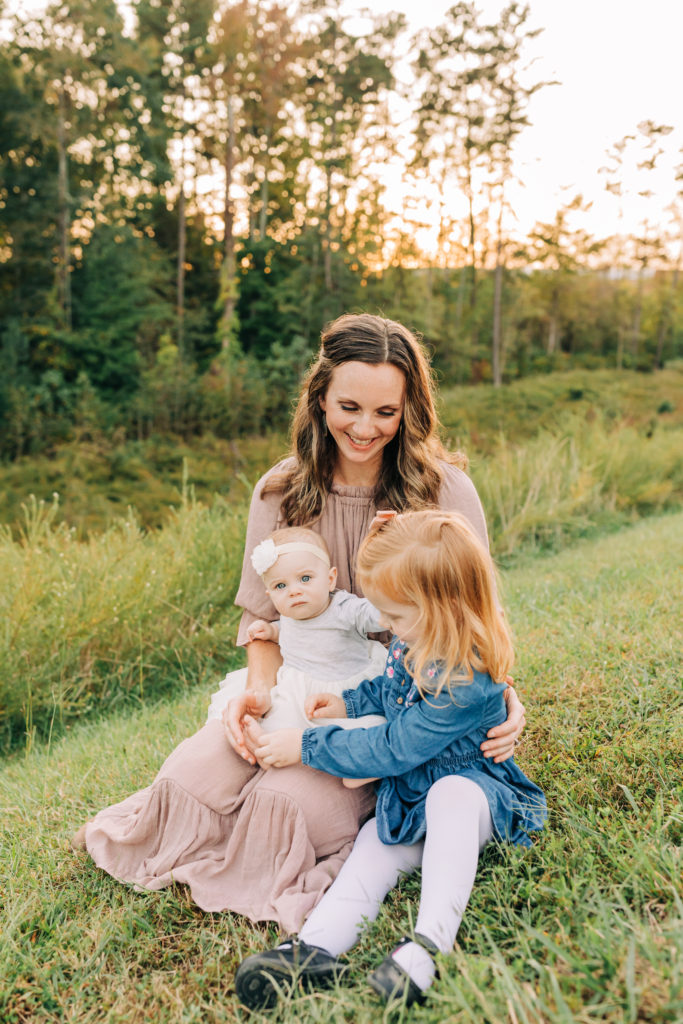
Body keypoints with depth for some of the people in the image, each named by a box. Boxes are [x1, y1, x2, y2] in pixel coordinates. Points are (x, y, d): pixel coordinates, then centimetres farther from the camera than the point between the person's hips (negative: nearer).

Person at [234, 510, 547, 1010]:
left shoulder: (466, 681, -30)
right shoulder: (414, 643, -3)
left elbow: (390, 750, -26)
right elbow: (390, 689, 23)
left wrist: (305, 746, -21)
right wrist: (350, 701, 5)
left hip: (470, 787, -7)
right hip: (408, 799, 8)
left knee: (450, 794, -39)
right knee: (372, 853, -17)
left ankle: (431, 941, -45)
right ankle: (316, 948, -34)